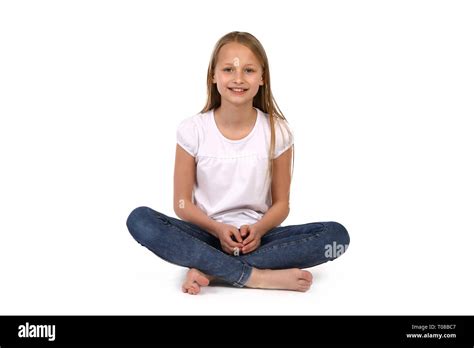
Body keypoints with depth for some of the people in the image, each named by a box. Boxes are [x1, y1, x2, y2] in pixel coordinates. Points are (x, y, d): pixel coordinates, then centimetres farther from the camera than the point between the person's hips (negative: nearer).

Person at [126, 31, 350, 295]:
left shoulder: (277, 131, -3)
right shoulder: (193, 130, -4)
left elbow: (281, 202, 1)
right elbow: (182, 202, -1)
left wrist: (257, 230, -19)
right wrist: (218, 229, -19)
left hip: (257, 235, 1)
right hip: (208, 234, -1)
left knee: (336, 234, -24)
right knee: (140, 220, -29)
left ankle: (210, 269, -25)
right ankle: (257, 276, -29)